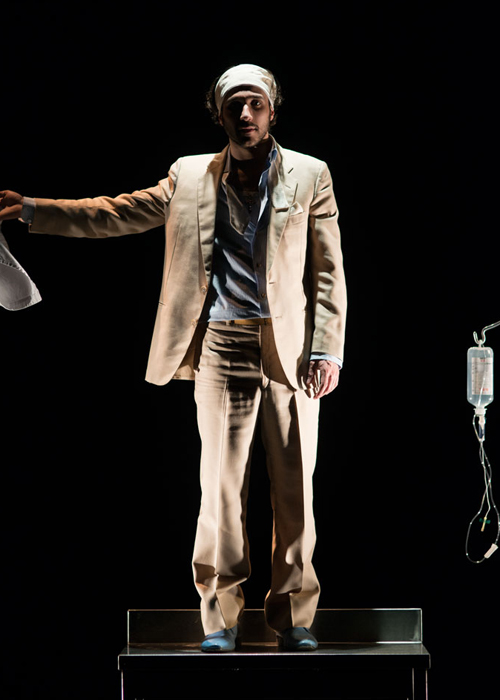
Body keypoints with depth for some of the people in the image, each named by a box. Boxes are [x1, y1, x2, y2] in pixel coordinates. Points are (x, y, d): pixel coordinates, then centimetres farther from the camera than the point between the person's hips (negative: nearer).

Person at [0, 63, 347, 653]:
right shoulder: (190, 178, 12)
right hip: (221, 346, 1)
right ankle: (220, 616, 9)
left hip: (289, 350, -1)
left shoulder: (309, 177, 6)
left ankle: (293, 615, 11)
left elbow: (328, 271, 3)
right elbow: (115, 214, 14)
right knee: (220, 483, 0)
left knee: (295, 487, 1)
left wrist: (326, 351, -5)